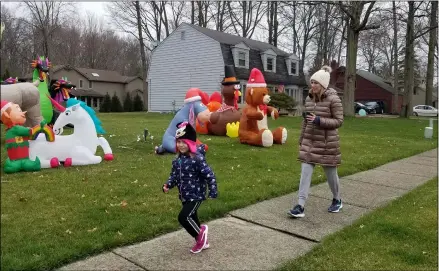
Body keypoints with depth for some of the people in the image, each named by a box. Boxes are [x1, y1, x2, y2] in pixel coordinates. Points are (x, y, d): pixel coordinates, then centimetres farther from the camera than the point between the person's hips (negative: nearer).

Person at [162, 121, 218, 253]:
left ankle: (200, 233, 11)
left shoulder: (197, 158, -21)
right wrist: (168, 185, -6)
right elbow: (174, 174, 12)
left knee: (183, 217, -16)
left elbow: (209, 175, -20)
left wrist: (212, 192, -21)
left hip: (196, 195, -8)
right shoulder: (178, 159, 3)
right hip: (184, 195, 8)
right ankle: (202, 240, 37)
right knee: (191, 218, 17)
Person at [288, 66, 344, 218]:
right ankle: (300, 206, -2)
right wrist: (301, 139, 15)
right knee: (305, 172, -3)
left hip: (327, 143, -4)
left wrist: (319, 120, -23)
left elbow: (339, 121, -11)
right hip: (309, 142, 5)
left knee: (330, 173, 11)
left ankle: (337, 200, 35)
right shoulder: (309, 99, 5)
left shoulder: (333, 99, -11)